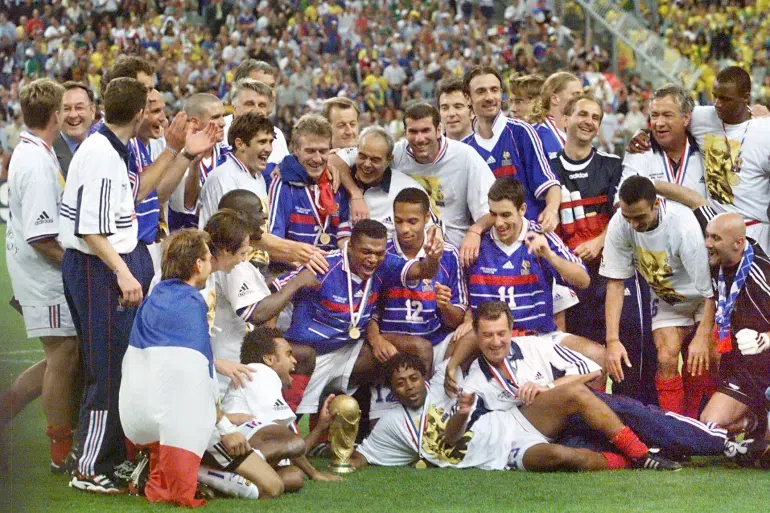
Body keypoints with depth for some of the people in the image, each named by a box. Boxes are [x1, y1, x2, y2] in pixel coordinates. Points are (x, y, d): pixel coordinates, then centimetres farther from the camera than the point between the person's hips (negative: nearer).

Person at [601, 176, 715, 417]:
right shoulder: (619, 225, -24)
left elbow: (708, 288, -28)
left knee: (700, 363, -14)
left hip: (702, 299, -2)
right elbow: (615, 282, -17)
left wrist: (702, 337, -27)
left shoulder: (684, 225, -35)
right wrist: (612, 340, -23)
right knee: (667, 359, -15)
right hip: (666, 301, 2)